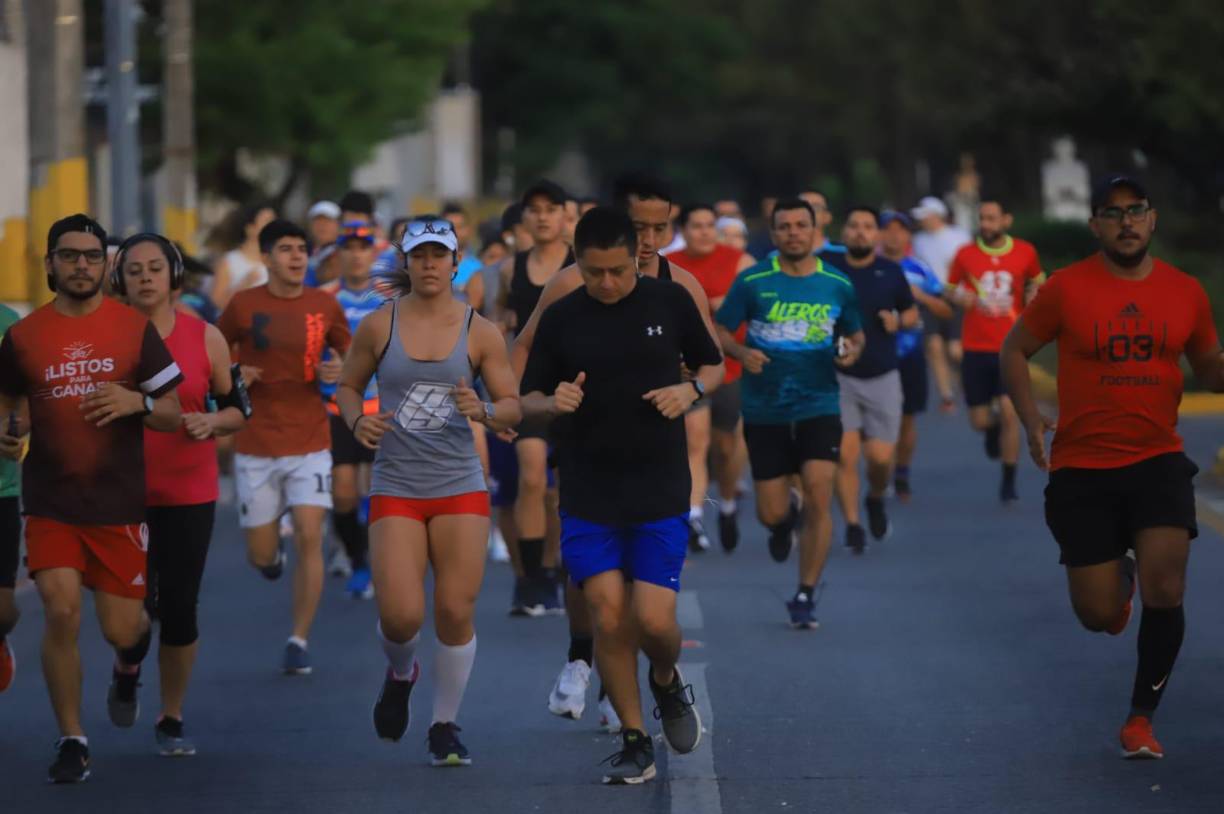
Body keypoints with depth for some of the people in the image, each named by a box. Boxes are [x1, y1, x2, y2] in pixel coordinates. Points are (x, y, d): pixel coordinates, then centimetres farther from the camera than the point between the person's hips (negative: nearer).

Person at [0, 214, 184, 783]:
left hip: (120, 501, 0)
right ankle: (71, 742, 2)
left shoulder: (134, 330, 1)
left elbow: (172, 415, 4)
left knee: (120, 629, 1)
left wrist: (137, 402, -18)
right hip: (49, 501, 0)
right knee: (62, 614, -13)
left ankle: (129, 662, 40)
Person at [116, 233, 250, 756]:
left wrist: (211, 422, -12)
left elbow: (238, 409, 8)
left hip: (189, 494, 1)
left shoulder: (205, 338, 1)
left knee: (179, 607, 1)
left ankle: (171, 720, 17)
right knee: (136, 609, -5)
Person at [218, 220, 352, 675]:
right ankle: (272, 551, 42)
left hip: (310, 444, 0)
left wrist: (339, 372, -8)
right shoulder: (244, 305, -3)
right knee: (261, 556, 3)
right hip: (256, 448, 0)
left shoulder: (325, 306, 1)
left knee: (309, 538, -13)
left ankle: (299, 641, -3)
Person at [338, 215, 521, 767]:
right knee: (400, 616, -12)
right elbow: (348, 384, 14)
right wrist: (358, 420, -7)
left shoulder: (480, 333, 1)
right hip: (395, 489, 0)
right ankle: (400, 674, 24)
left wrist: (484, 412, -18)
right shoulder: (378, 326, 2)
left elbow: (513, 407, 4)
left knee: (456, 612, -5)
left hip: (460, 489, 0)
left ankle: (446, 726, 13)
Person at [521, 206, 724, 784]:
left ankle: (668, 683, 27)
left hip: (661, 493, -1)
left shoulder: (670, 302, -1)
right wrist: (554, 403, -16)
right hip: (587, 497, 1)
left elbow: (712, 365, 12)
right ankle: (635, 745, 8)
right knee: (609, 618, -6)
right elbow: (529, 399, 7)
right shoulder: (560, 318, 0)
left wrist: (691, 390, -10)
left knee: (654, 621, -9)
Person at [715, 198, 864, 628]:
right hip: (764, 411, 0)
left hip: (819, 407, 0)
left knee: (819, 497, -14)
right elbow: (720, 332, 2)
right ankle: (785, 522, 42)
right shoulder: (752, 282, -4)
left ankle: (806, 594, -1)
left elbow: (855, 334, 16)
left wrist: (852, 350, -7)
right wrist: (741, 352, -19)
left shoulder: (838, 284, 2)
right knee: (771, 513, 2)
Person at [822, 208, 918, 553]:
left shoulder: (891, 272, 2)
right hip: (838, 377, -1)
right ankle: (852, 523, 4)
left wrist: (899, 321, -7)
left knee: (880, 457, -3)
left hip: (882, 378, 1)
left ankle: (876, 499, 30)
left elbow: (912, 313, 15)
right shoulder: (826, 265, -4)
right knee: (845, 454, -10)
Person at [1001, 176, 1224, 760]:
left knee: (1165, 590, -18)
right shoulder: (1067, 289, -5)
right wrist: (1031, 419, -7)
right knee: (1097, 616, 3)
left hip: (1157, 460, 1)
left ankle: (1141, 719, -1)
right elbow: (1014, 350, 6)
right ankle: (1118, 577, 43)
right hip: (1082, 468, -1)